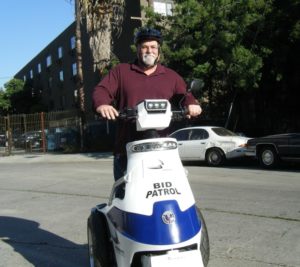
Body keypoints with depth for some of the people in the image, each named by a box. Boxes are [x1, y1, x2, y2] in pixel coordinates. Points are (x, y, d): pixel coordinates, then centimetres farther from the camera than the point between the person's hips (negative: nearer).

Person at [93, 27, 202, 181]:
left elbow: (185, 95, 18)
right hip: (127, 148, -1)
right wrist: (102, 104, -19)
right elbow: (101, 90, 4)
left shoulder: (172, 77, 21)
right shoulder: (120, 72, 15)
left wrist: (191, 104, -7)